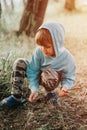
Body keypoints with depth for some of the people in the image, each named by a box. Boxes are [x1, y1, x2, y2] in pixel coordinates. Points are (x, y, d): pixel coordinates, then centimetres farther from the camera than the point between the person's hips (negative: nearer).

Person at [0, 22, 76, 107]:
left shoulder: (67, 58, -29)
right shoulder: (39, 51, -24)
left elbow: (70, 78, -18)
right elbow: (33, 71, -18)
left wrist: (65, 88, -40)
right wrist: (34, 89, -29)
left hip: (52, 80, -3)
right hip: (38, 75, 3)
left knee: (48, 73, -41)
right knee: (20, 63, -22)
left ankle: (49, 92, -5)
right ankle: (16, 97, -18)